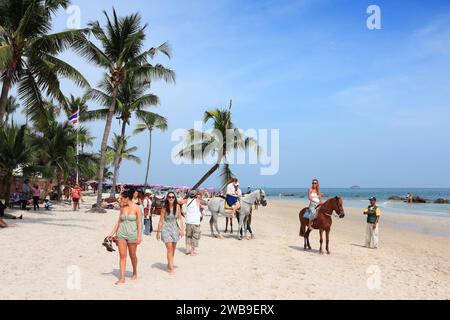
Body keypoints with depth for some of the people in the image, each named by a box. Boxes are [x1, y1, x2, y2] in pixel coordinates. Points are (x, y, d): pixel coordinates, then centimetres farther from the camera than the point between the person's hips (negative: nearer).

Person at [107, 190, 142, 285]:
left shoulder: (136, 208, -7)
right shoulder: (122, 208, 7)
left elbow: (139, 223, -7)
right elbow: (118, 222, 12)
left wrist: (139, 236, -12)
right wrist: (112, 234, 10)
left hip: (132, 234, -4)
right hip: (121, 234, 4)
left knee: (132, 255, 10)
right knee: (122, 255, -1)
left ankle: (135, 272, 33)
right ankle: (122, 278, 2)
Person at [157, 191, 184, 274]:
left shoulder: (177, 206, -5)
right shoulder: (164, 208, -13)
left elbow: (180, 218, 2)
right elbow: (161, 220, -7)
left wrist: (182, 229, -2)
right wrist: (159, 232, -5)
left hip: (175, 228, 4)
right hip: (166, 229, -3)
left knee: (173, 249, 14)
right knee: (169, 249, -8)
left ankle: (169, 264, 34)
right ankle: (171, 268, -3)